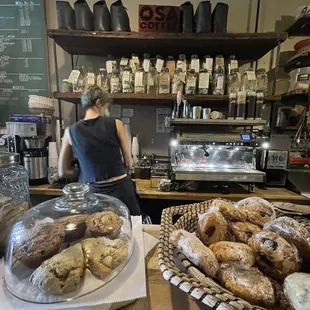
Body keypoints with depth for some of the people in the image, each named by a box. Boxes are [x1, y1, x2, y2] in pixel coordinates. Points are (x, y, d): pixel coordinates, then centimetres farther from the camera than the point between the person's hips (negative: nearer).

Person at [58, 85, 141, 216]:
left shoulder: (71, 131, -2)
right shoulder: (115, 124, -8)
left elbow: (63, 172, 6)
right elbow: (129, 163, -2)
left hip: (92, 192, 2)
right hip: (120, 188, -2)